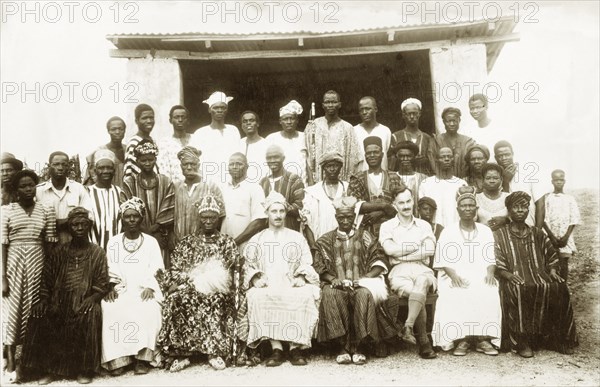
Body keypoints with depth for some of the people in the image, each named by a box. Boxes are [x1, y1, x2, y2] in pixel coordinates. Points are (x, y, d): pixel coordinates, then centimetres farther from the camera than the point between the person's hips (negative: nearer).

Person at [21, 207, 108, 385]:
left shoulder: (98, 253, 6)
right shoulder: (59, 252, 13)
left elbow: (101, 285, 0)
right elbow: (46, 279, 9)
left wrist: (91, 299, -16)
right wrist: (43, 300, -6)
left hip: (85, 301, -3)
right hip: (59, 300, 3)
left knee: (90, 315, -32)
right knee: (40, 315, -22)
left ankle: (84, 370, -17)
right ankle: (49, 368, -10)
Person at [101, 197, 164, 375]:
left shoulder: (151, 242, 10)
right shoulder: (114, 242, 14)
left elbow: (155, 270, 1)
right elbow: (111, 269, 6)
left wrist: (149, 287, -16)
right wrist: (111, 287, -12)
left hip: (144, 289, -1)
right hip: (120, 289, 1)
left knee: (148, 309, -32)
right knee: (111, 309, -29)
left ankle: (142, 357, -24)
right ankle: (117, 358, -23)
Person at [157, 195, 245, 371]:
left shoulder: (227, 242, 15)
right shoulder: (186, 242, 19)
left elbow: (235, 271, 7)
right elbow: (175, 269, 12)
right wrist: (174, 282, -10)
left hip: (218, 290, -2)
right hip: (189, 287, 2)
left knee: (215, 299, -37)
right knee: (175, 299, -31)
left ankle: (216, 351, -28)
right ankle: (179, 353, -26)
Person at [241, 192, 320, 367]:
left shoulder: (297, 237, 21)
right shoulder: (257, 240, 21)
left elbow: (306, 264, 13)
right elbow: (249, 265, 14)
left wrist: (301, 277, -8)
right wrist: (256, 277, -7)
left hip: (293, 286, 0)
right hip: (267, 287, 0)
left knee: (306, 295, -34)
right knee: (257, 297, -35)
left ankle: (296, 347, -28)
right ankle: (276, 348, -31)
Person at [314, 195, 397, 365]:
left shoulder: (364, 236, 15)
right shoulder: (326, 240, 16)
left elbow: (380, 261, 6)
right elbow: (319, 267, 8)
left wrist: (364, 278, -10)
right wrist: (333, 279, -12)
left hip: (362, 283, 0)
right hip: (337, 285, 0)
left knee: (364, 294, -35)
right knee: (329, 294, -34)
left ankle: (359, 346, -26)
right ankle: (343, 345, -29)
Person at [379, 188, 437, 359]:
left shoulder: (424, 225, 20)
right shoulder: (387, 226, 15)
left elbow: (430, 250, 2)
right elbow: (389, 249, -5)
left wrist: (402, 254, -5)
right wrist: (418, 246, -2)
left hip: (422, 270, 1)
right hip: (399, 272, -1)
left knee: (421, 282, -37)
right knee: (417, 292, -33)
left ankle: (408, 327, -41)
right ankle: (424, 342, -27)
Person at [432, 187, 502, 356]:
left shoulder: (485, 230, 17)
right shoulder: (448, 231, 10)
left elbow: (492, 258, 11)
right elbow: (442, 260, 1)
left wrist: (490, 273, -10)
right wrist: (454, 275, -16)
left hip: (481, 276, 2)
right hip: (455, 276, -1)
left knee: (489, 294, -30)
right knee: (456, 296, -32)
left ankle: (483, 339, -21)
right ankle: (461, 339, -23)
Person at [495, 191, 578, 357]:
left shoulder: (538, 234, 21)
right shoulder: (499, 236, 9)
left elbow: (552, 256, 23)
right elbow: (496, 265, 0)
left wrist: (552, 271, 4)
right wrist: (508, 275, -17)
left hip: (539, 276, 4)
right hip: (515, 280, -3)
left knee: (560, 288, -26)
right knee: (519, 291, -37)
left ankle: (557, 339, -14)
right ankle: (521, 342, -27)